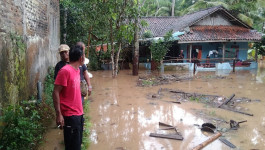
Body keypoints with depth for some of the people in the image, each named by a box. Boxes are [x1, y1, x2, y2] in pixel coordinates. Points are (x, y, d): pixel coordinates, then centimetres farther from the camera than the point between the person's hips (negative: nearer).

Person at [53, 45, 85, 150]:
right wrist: (59, 114, -19)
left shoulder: (77, 70, 9)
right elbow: (55, 93, -17)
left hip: (78, 114, 8)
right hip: (70, 116, -8)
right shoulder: (65, 71, -17)